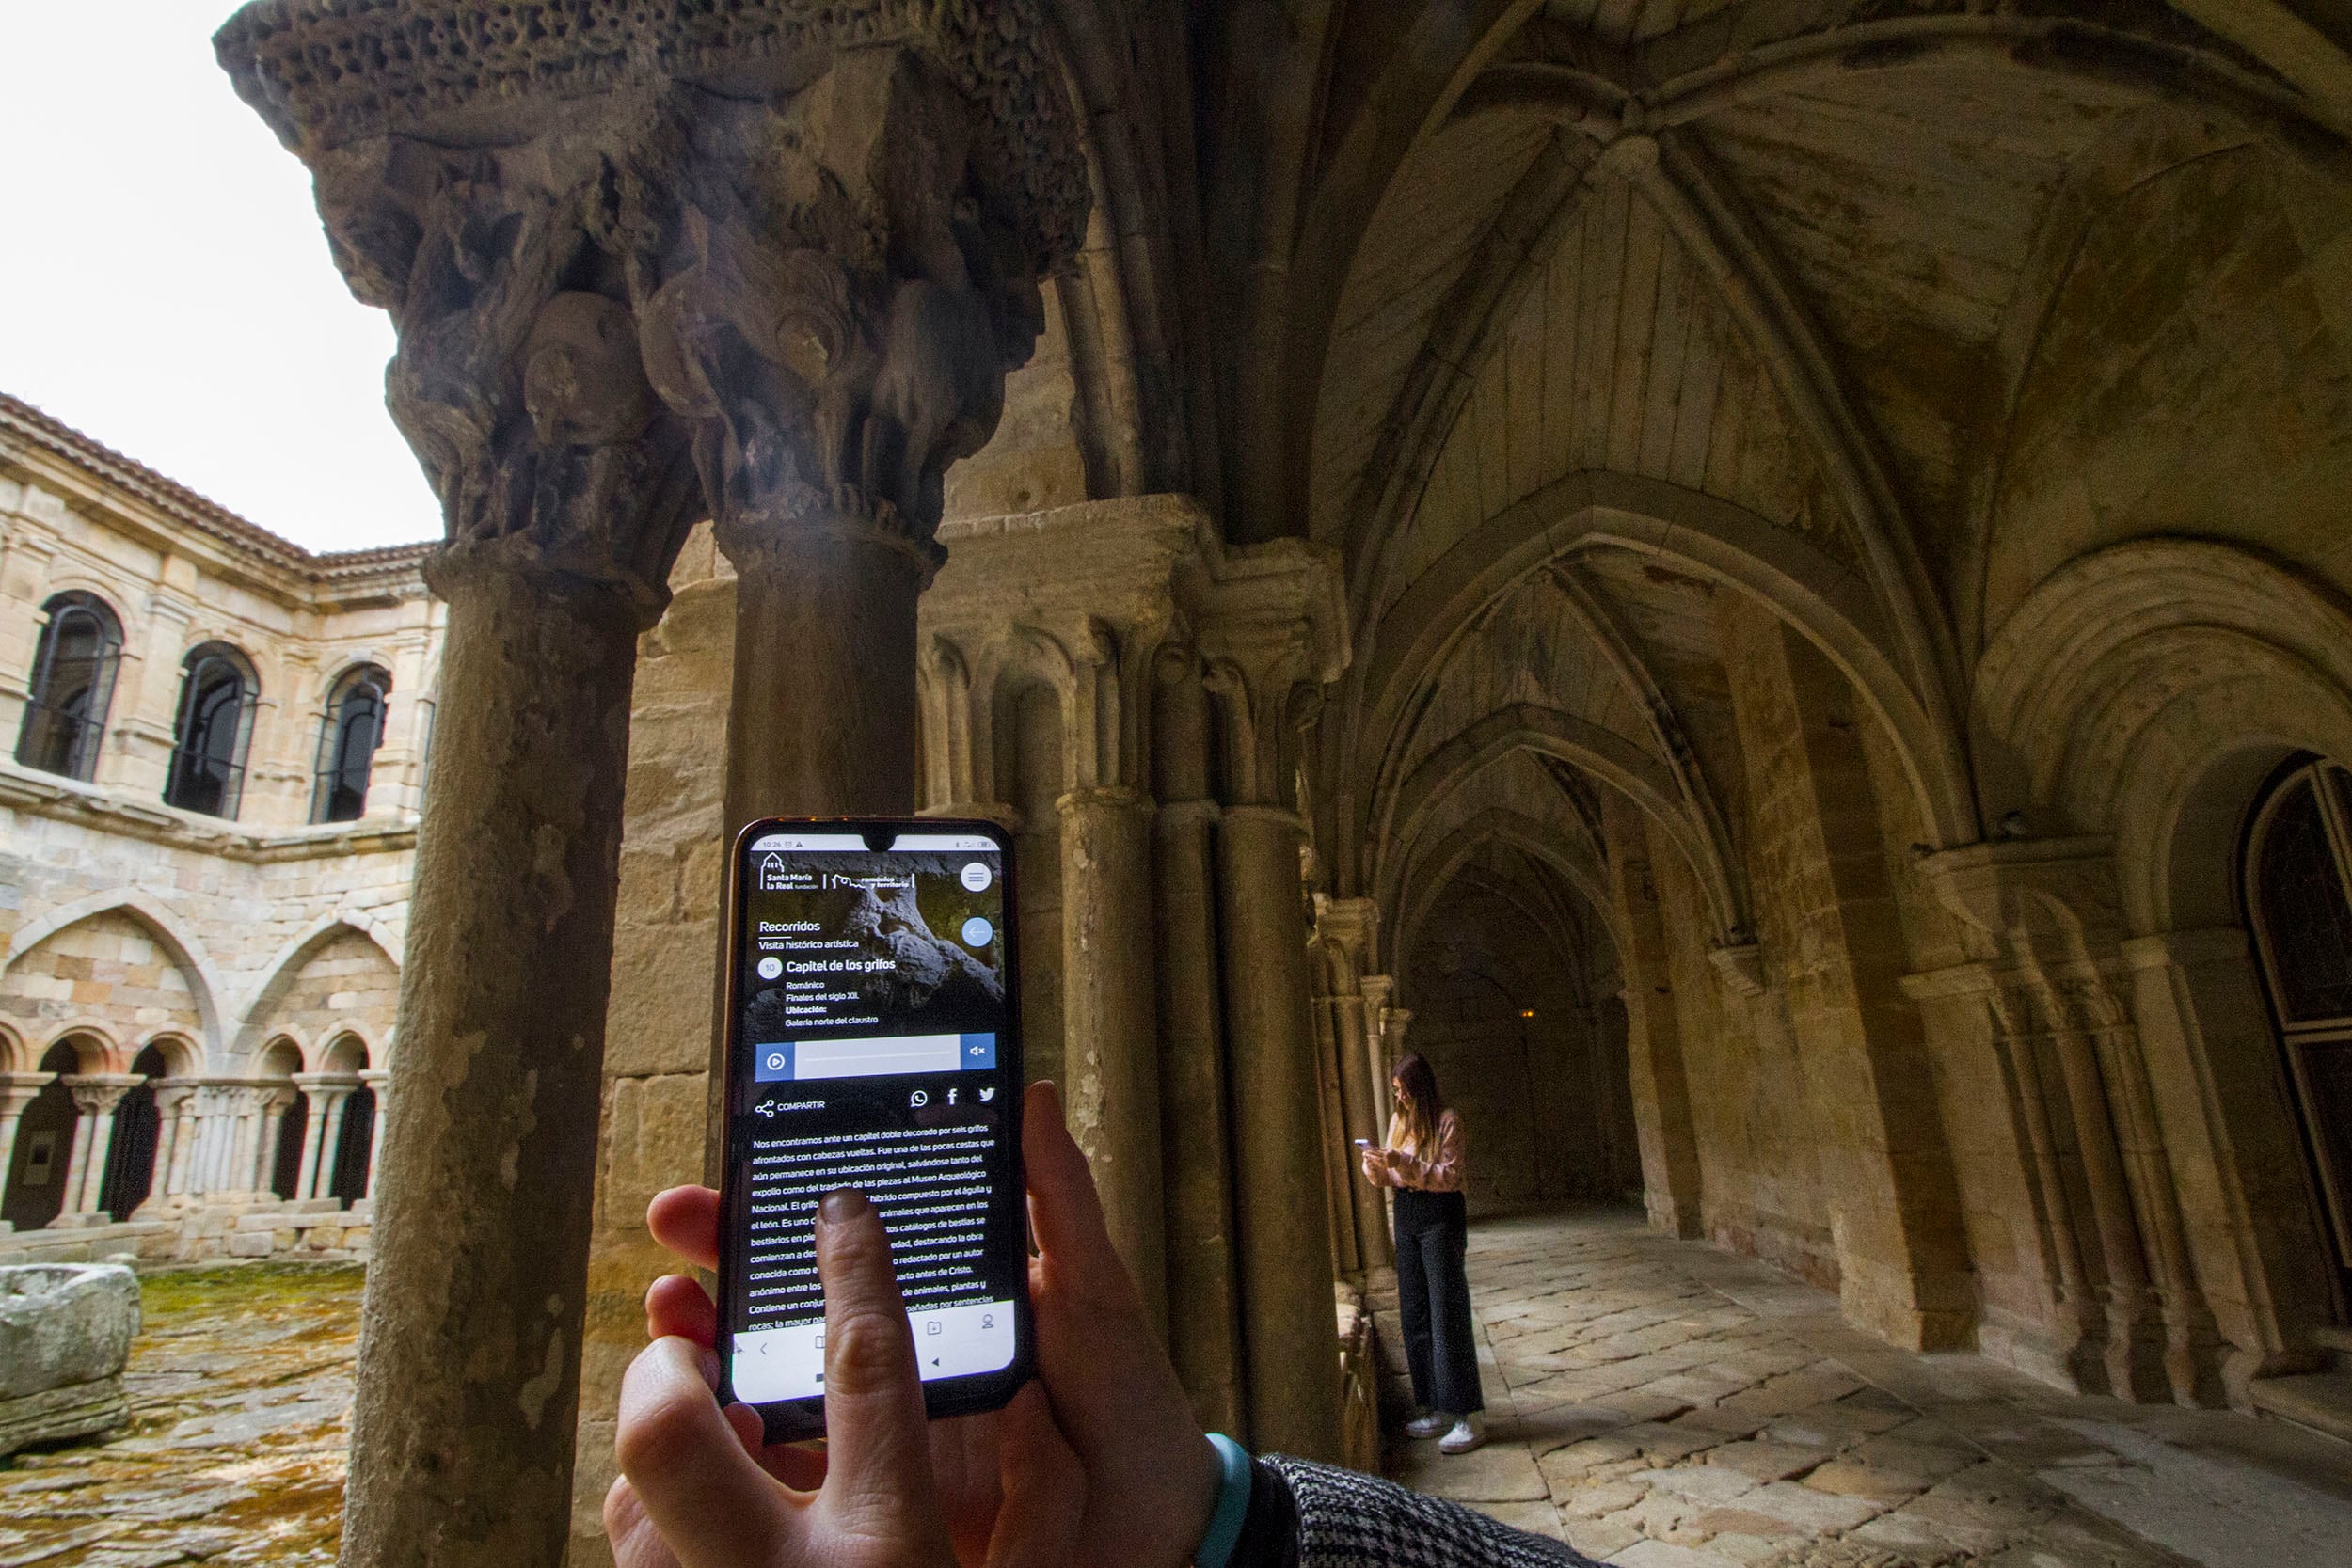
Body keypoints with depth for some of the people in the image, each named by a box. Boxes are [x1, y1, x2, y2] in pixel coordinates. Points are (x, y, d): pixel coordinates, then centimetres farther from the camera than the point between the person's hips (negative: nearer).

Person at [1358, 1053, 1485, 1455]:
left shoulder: (1446, 1121, -9)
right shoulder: (1398, 1120, 11)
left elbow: (1450, 1176, -15)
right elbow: (1390, 1178, 13)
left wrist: (1402, 1162, -24)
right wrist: (1376, 1165, -9)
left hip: (1440, 1215, -7)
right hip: (1405, 1215, 7)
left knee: (1448, 1312, -7)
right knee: (1415, 1314, 10)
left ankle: (1469, 1416, 0)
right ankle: (1435, 1409, 20)